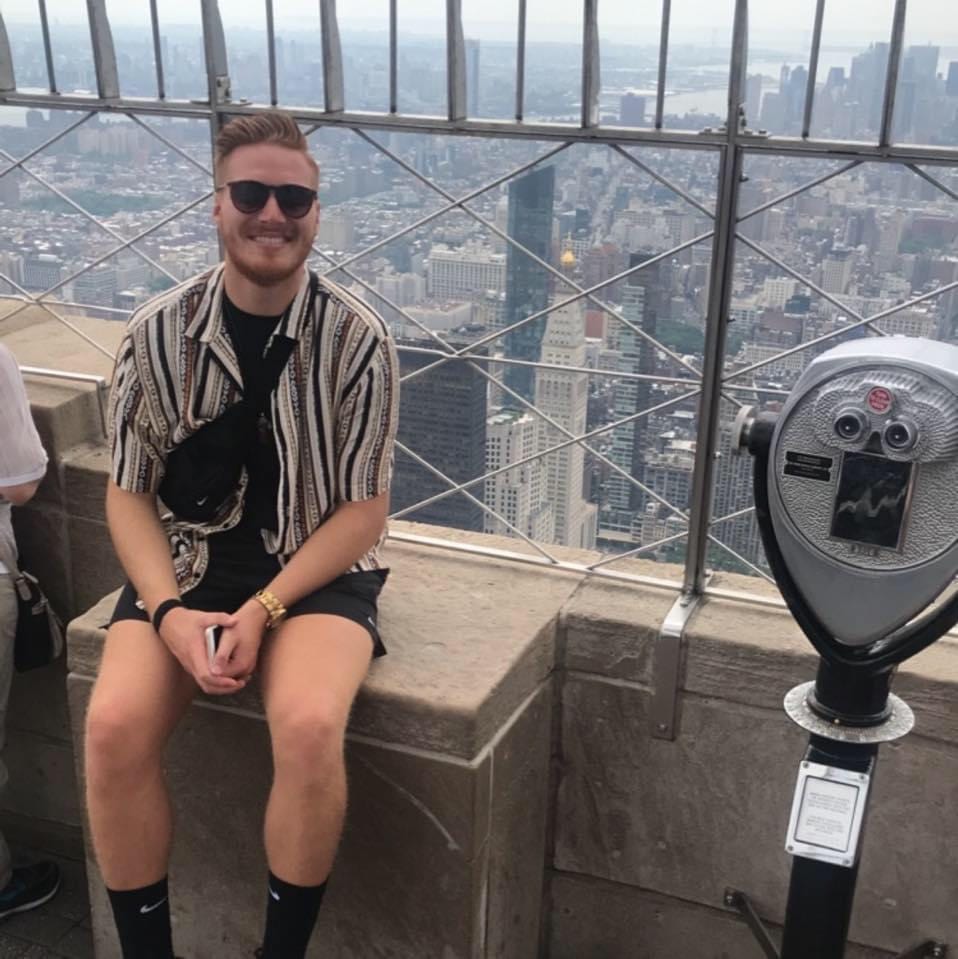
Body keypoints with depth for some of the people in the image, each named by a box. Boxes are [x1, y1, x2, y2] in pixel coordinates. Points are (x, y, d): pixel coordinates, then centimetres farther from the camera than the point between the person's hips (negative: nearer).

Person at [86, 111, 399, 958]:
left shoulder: (357, 339, -10)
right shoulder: (159, 331, -5)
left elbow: (363, 511, -8)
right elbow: (129, 495, 0)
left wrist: (264, 611, -19)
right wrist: (169, 611, -16)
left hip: (317, 568, -2)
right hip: (187, 561, 2)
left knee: (310, 728, -29)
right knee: (114, 727, -22)